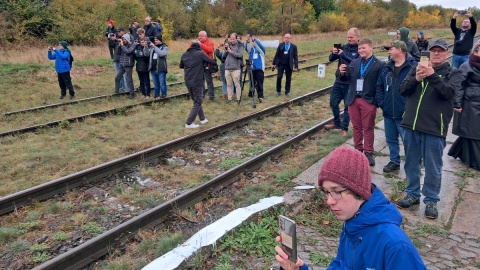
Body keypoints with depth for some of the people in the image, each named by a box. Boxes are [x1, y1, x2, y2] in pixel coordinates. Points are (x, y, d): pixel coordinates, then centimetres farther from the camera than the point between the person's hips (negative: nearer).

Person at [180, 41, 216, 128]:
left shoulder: (184, 54, 8)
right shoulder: (200, 54, -8)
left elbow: (181, 66, 19)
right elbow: (212, 61, -4)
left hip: (188, 82, 6)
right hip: (197, 82, -6)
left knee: (196, 100, 21)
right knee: (198, 102, 3)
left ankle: (202, 119, 26)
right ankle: (189, 123, 0)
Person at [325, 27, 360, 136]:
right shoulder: (344, 47, 5)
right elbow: (331, 59, 4)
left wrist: (343, 55, -28)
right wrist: (334, 53, -17)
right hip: (338, 81, 5)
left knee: (348, 106, 5)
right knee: (333, 103, 12)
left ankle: (344, 128, 19)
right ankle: (337, 123, 32)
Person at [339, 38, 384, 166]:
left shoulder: (379, 65, -6)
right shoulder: (354, 62, 9)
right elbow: (347, 79, 9)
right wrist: (342, 73, -11)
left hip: (368, 101, -4)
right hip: (353, 100, 5)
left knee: (368, 128, 4)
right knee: (356, 127, 13)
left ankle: (368, 153, 13)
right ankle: (358, 150, 26)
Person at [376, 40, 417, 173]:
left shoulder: (413, 67, -11)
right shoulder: (386, 68, 11)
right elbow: (379, 86, 16)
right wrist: (381, 102, 4)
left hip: (404, 114, -6)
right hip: (388, 113, 7)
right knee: (391, 139, 17)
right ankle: (394, 161, 32)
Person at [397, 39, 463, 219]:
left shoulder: (453, 73, 2)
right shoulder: (417, 69, 9)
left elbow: (449, 92, -17)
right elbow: (402, 90, -1)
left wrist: (432, 76, -30)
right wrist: (416, 79, -20)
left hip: (434, 128, -3)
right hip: (411, 125, 3)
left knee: (433, 168, 6)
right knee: (411, 163, 14)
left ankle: (431, 200, 21)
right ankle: (412, 194, 29)